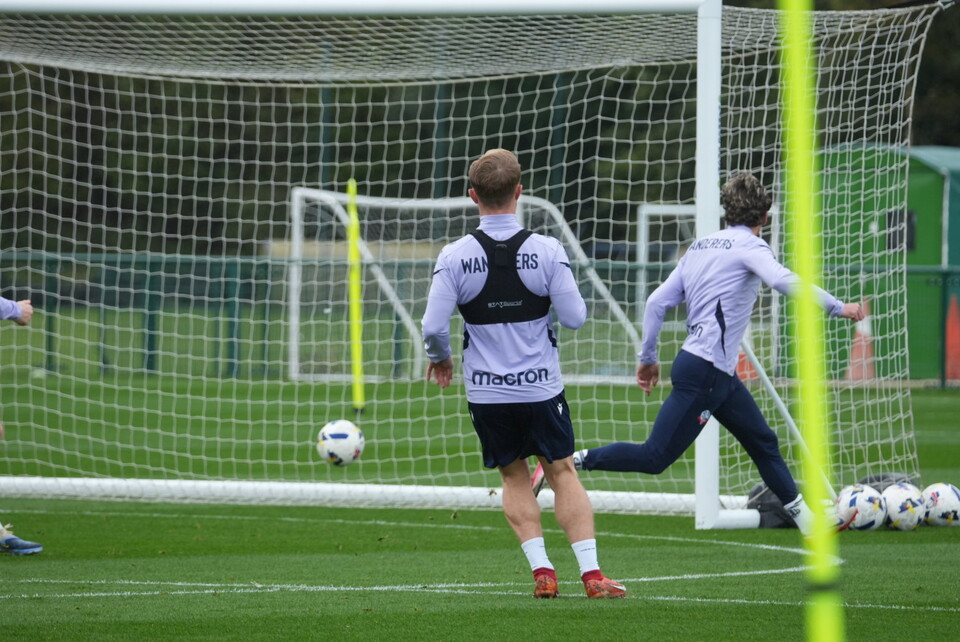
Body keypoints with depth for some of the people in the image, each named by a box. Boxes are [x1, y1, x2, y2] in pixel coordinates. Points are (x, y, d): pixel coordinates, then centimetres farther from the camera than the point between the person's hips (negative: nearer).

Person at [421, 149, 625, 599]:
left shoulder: (455, 257, -10)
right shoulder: (547, 250, -10)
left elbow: (433, 328, -11)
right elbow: (574, 317, -8)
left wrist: (439, 358, 11)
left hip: (486, 393, 0)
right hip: (541, 389, 0)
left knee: (514, 477, 17)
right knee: (563, 473, 11)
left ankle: (542, 570, 6)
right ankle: (590, 573, 3)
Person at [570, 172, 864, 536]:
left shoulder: (700, 247, 14)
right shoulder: (749, 246, -8)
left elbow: (657, 303, 12)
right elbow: (784, 281, -27)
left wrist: (647, 359, 19)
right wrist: (838, 308, -22)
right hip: (704, 372, -10)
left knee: (762, 442, 13)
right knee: (655, 458, -7)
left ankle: (804, 517, 17)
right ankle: (573, 461, -6)